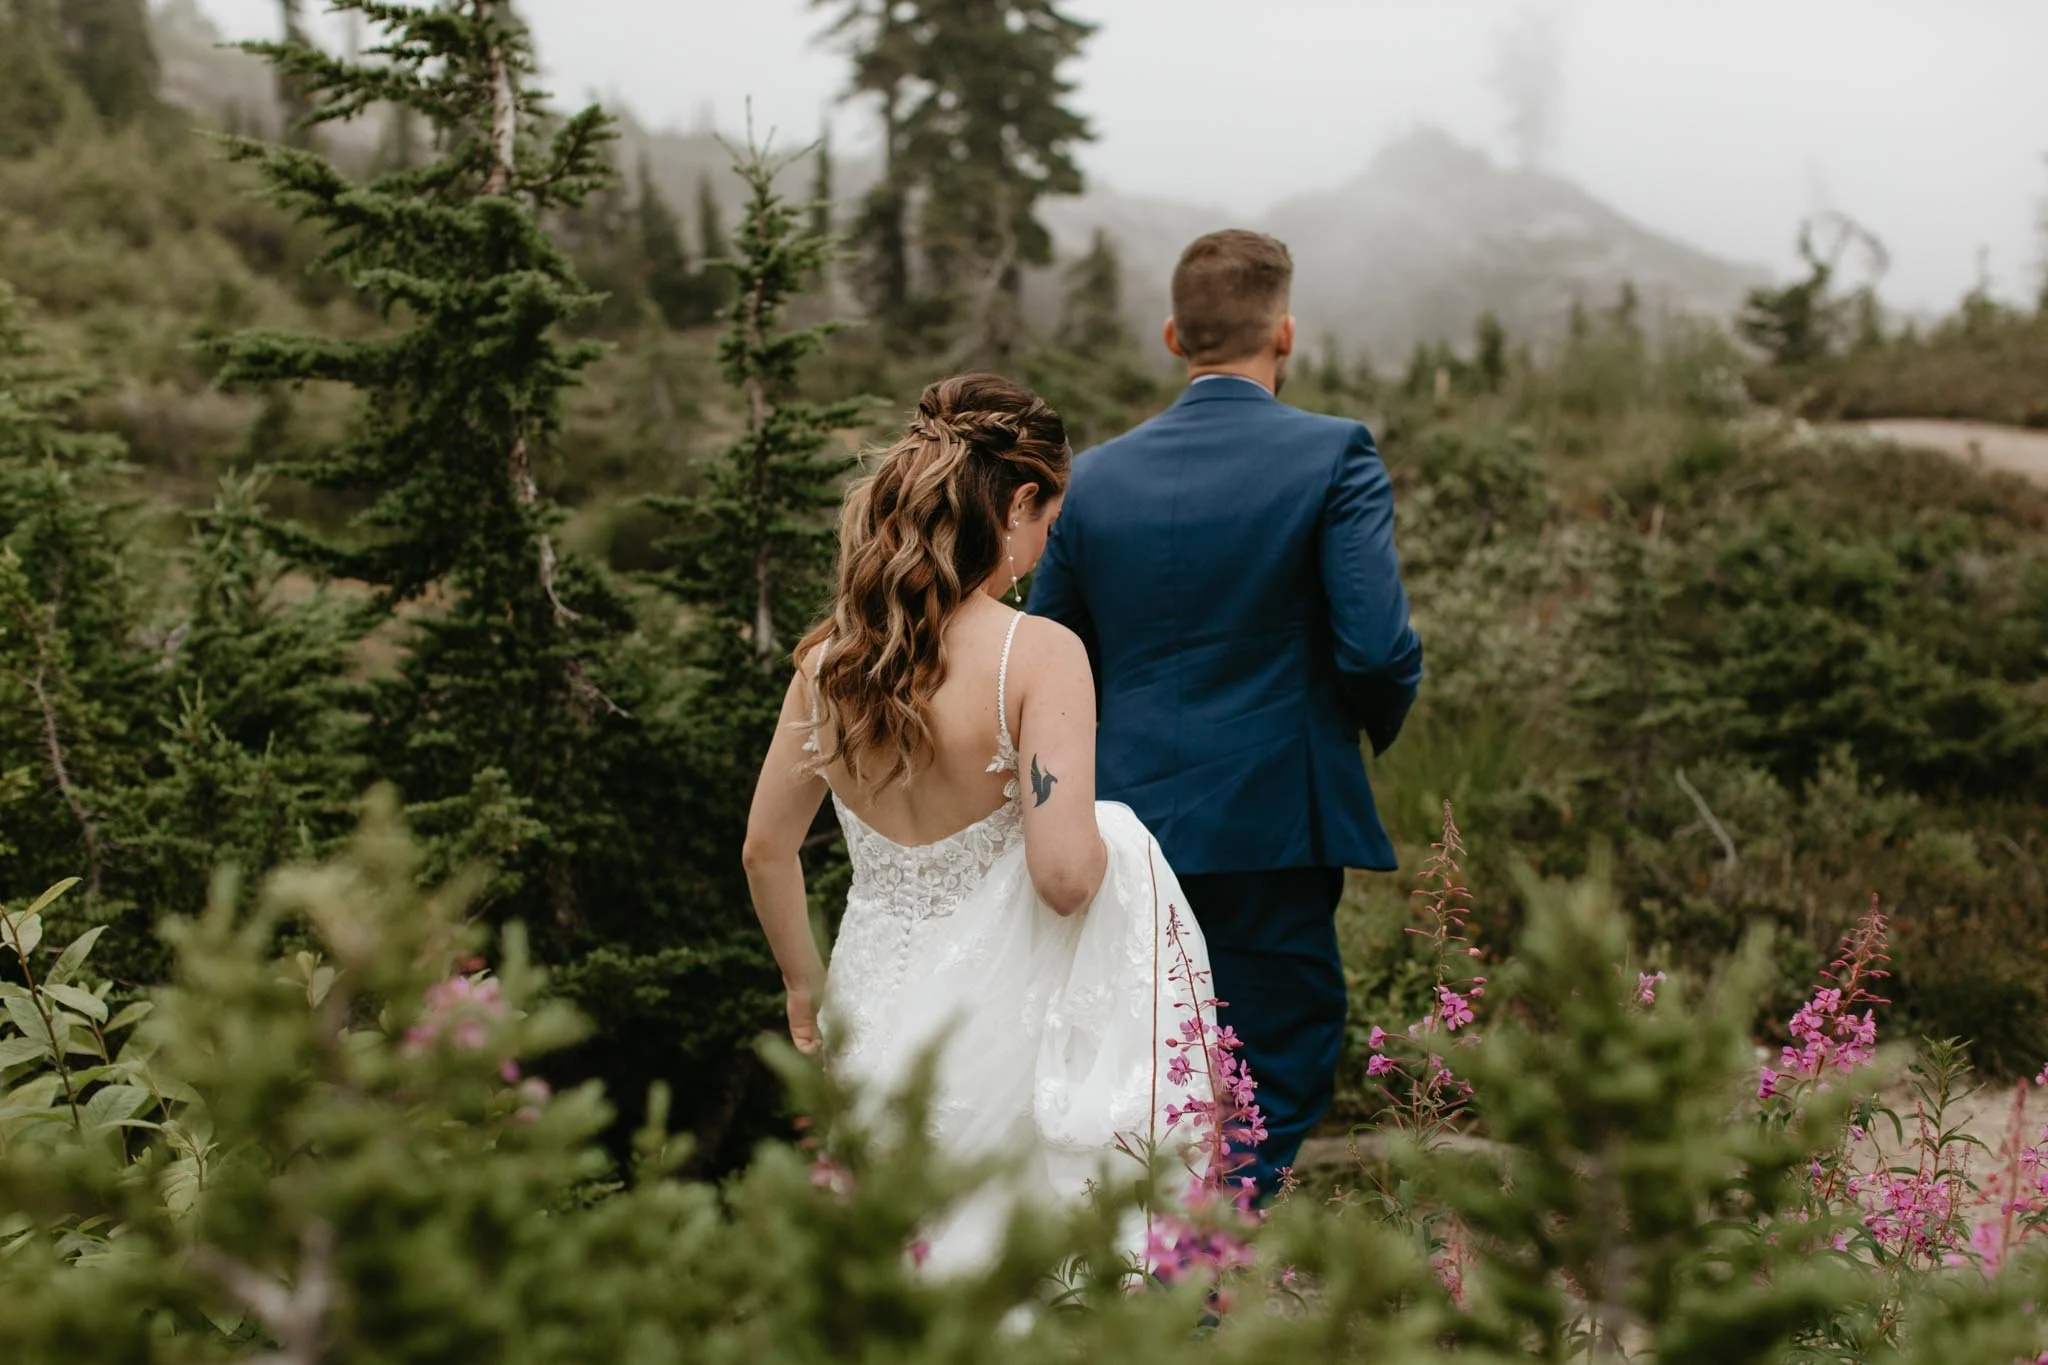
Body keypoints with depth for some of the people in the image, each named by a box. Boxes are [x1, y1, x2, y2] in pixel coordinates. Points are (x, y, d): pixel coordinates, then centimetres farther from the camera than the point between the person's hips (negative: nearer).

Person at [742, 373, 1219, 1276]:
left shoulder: (829, 656, -1)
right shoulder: (1039, 653, -18)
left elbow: (765, 852, 9)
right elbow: (1065, 875, -25)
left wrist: (806, 986, 24)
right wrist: (1104, 832, -1)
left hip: (877, 1007, 6)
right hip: (997, 1025, -6)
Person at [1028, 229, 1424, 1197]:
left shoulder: (1095, 476, 4)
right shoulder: (1333, 457, -8)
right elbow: (1379, 650, -15)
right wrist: (1379, 726, 7)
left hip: (1130, 832, 5)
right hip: (1275, 832, -4)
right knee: (1266, 1129, 4)